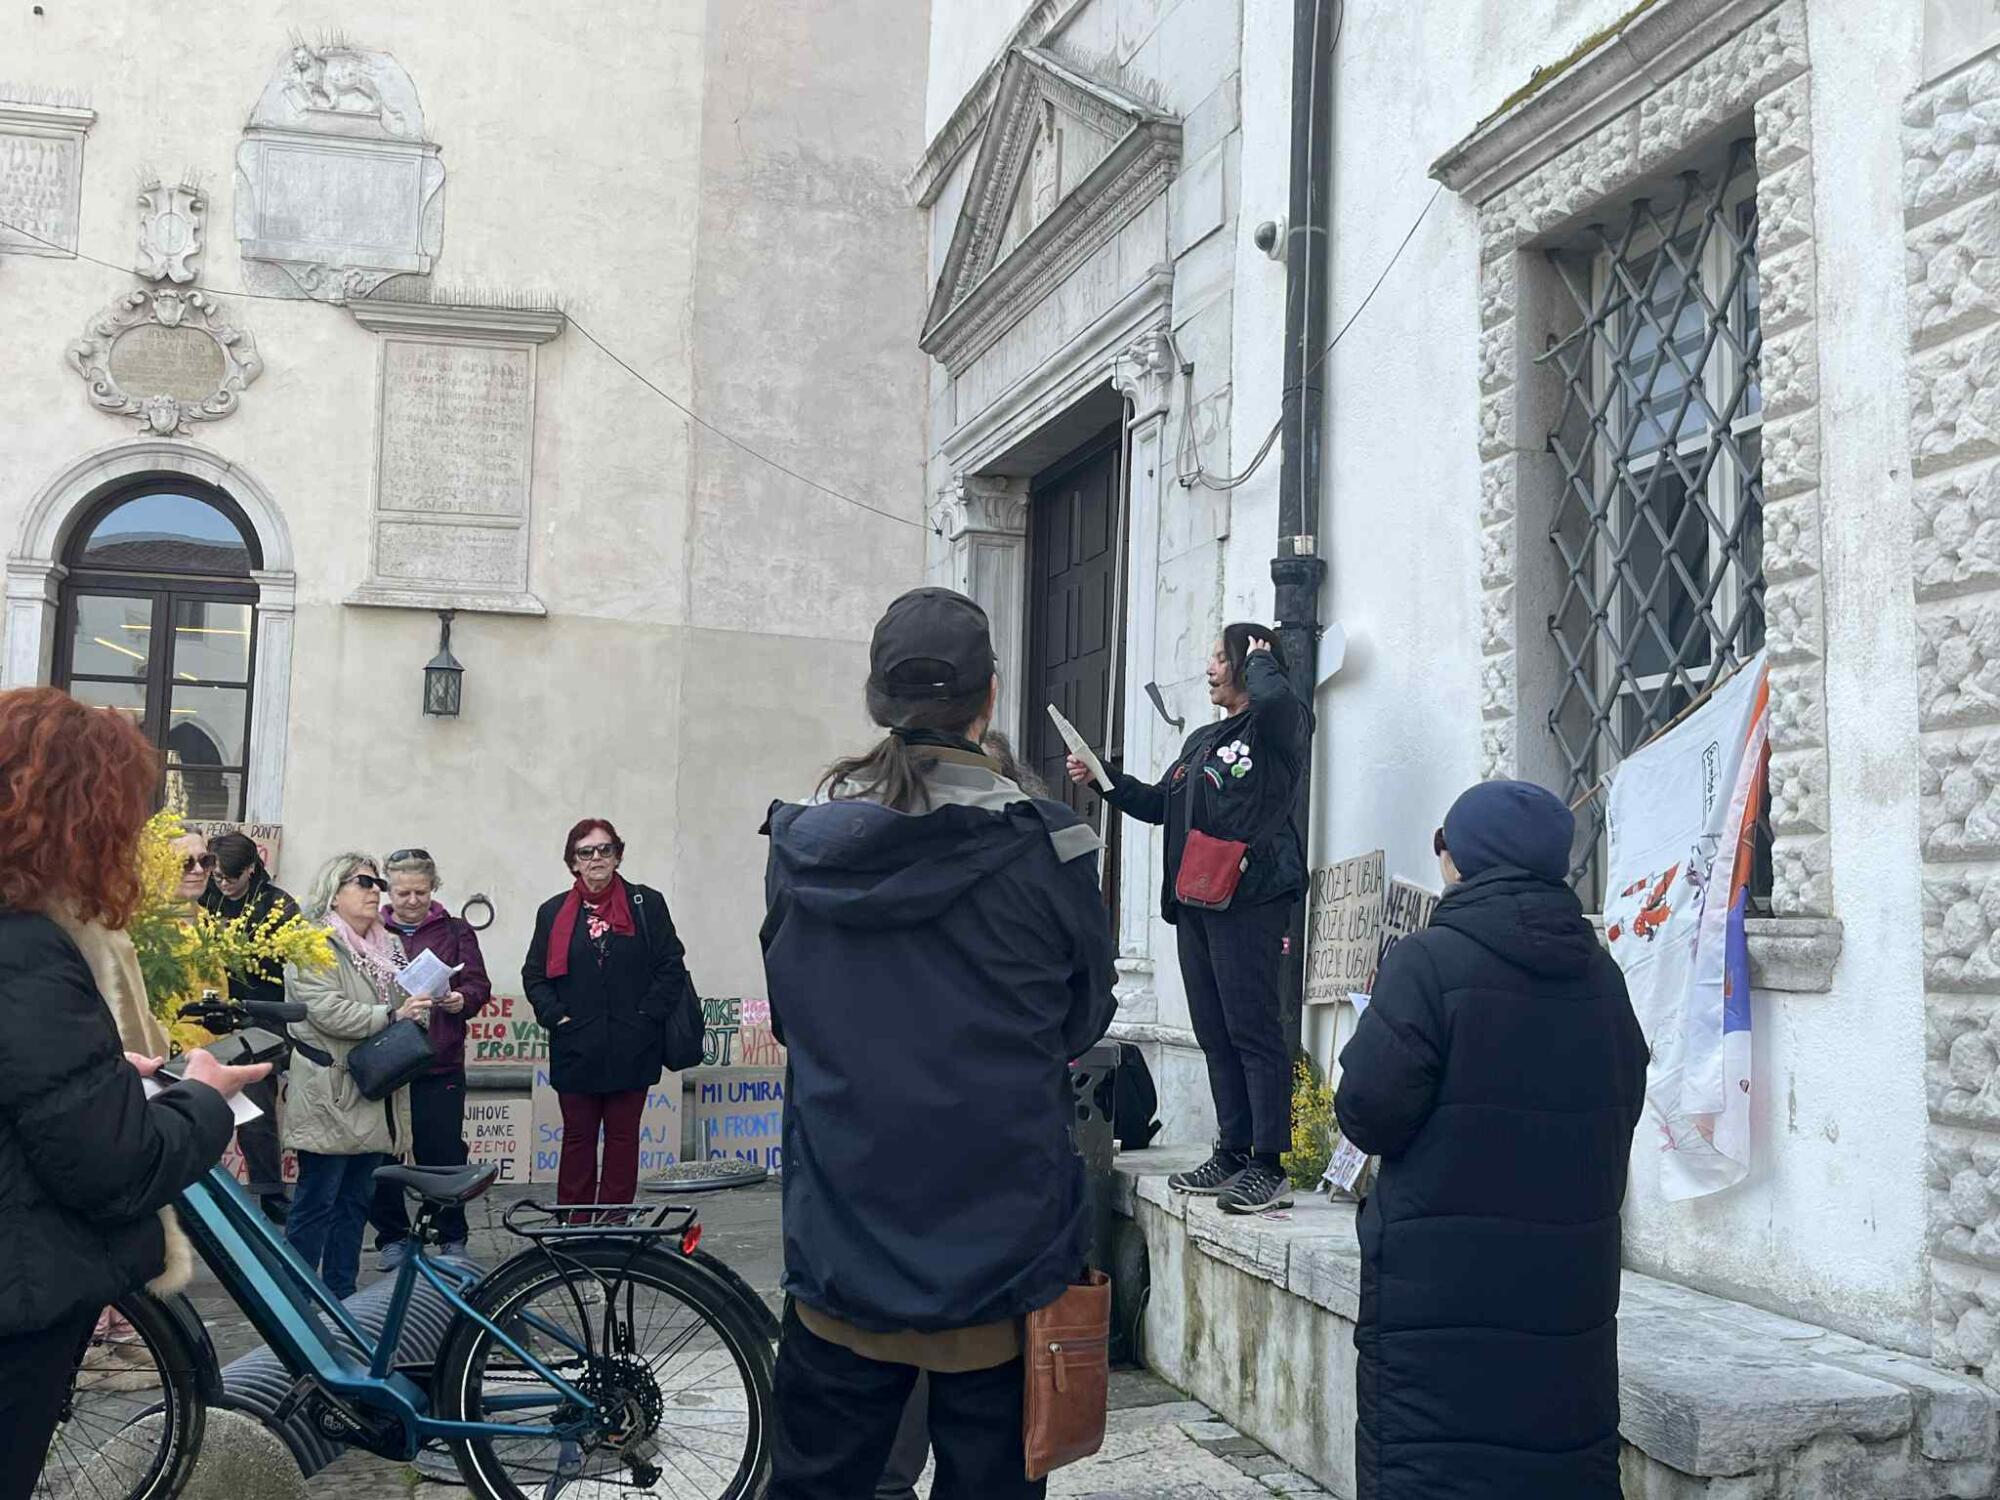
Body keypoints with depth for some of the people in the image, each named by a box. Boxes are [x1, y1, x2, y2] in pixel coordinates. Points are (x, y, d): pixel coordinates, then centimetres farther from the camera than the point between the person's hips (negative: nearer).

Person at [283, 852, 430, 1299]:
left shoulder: (388, 946, 17)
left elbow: (405, 1001, 28)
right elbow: (326, 1010, -20)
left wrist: (418, 1012, 5)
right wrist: (390, 1015, -25)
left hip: (375, 1095, 8)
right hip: (330, 1094, -8)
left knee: (357, 1199, 13)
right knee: (317, 1201, -4)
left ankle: (341, 1292, 22)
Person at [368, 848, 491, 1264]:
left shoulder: (455, 932, 9)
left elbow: (478, 984, 3)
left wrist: (461, 999, -19)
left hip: (439, 1063, 0)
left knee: (443, 1153, 0)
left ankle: (453, 1238, 16)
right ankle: (393, 1236, 22)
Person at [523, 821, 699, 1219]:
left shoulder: (647, 904, 4)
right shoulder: (554, 912, 8)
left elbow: (672, 966, 1)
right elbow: (534, 975, 9)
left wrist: (647, 1016, -7)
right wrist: (555, 1016, -4)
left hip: (631, 1049, -1)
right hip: (576, 1049, 1)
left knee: (623, 1138, 6)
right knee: (578, 1138, 7)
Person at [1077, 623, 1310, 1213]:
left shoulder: (1275, 728, -2)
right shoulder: (1202, 741, 24)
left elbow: (1274, 699, -26)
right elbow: (1160, 804, 29)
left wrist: (1260, 657, -6)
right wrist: (1103, 779, 19)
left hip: (1250, 900, -9)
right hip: (1195, 901, 9)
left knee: (1252, 1030, -10)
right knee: (1214, 1033, 10)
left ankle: (1269, 1166, -8)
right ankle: (1232, 1153, 16)